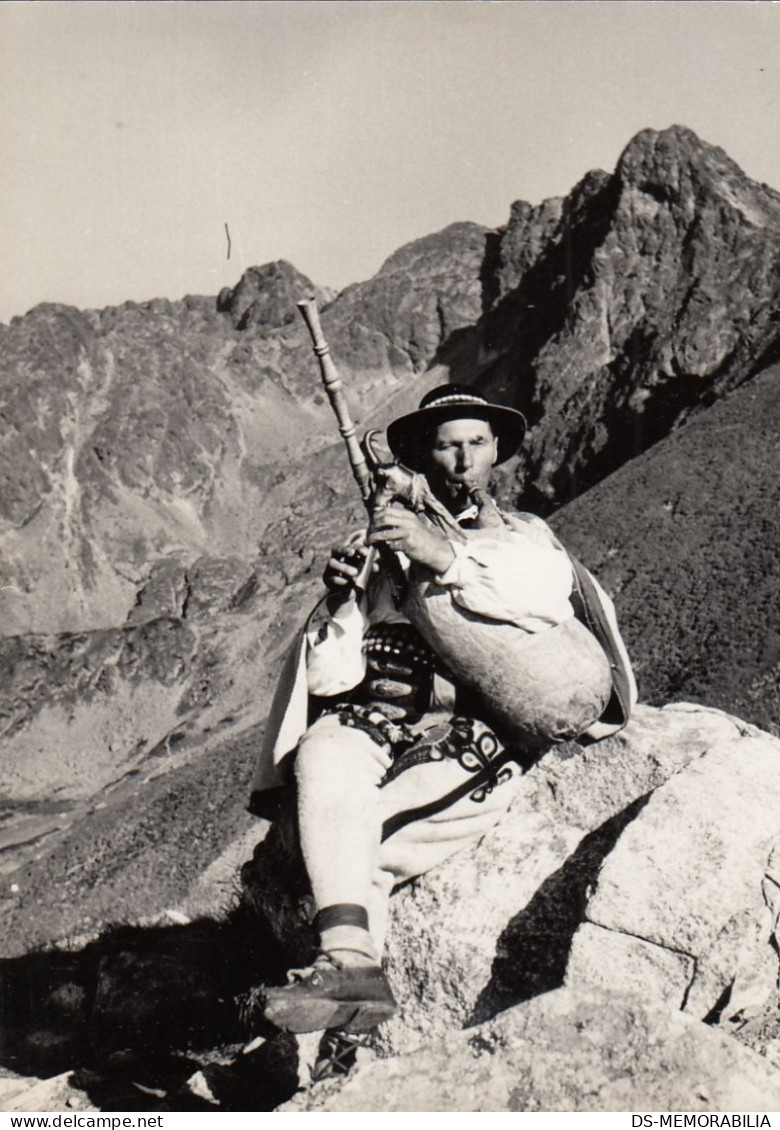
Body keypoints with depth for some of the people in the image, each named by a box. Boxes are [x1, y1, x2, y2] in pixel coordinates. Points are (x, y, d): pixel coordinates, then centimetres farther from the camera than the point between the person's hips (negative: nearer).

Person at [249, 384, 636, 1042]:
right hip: (373, 715, 2)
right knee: (325, 759, -33)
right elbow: (328, 679, 12)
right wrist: (342, 603, -8)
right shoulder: (378, 545, 22)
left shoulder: (523, 535, 21)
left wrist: (448, 557, -20)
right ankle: (353, 962, -40)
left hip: (474, 724, -1)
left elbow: (549, 592, -7)